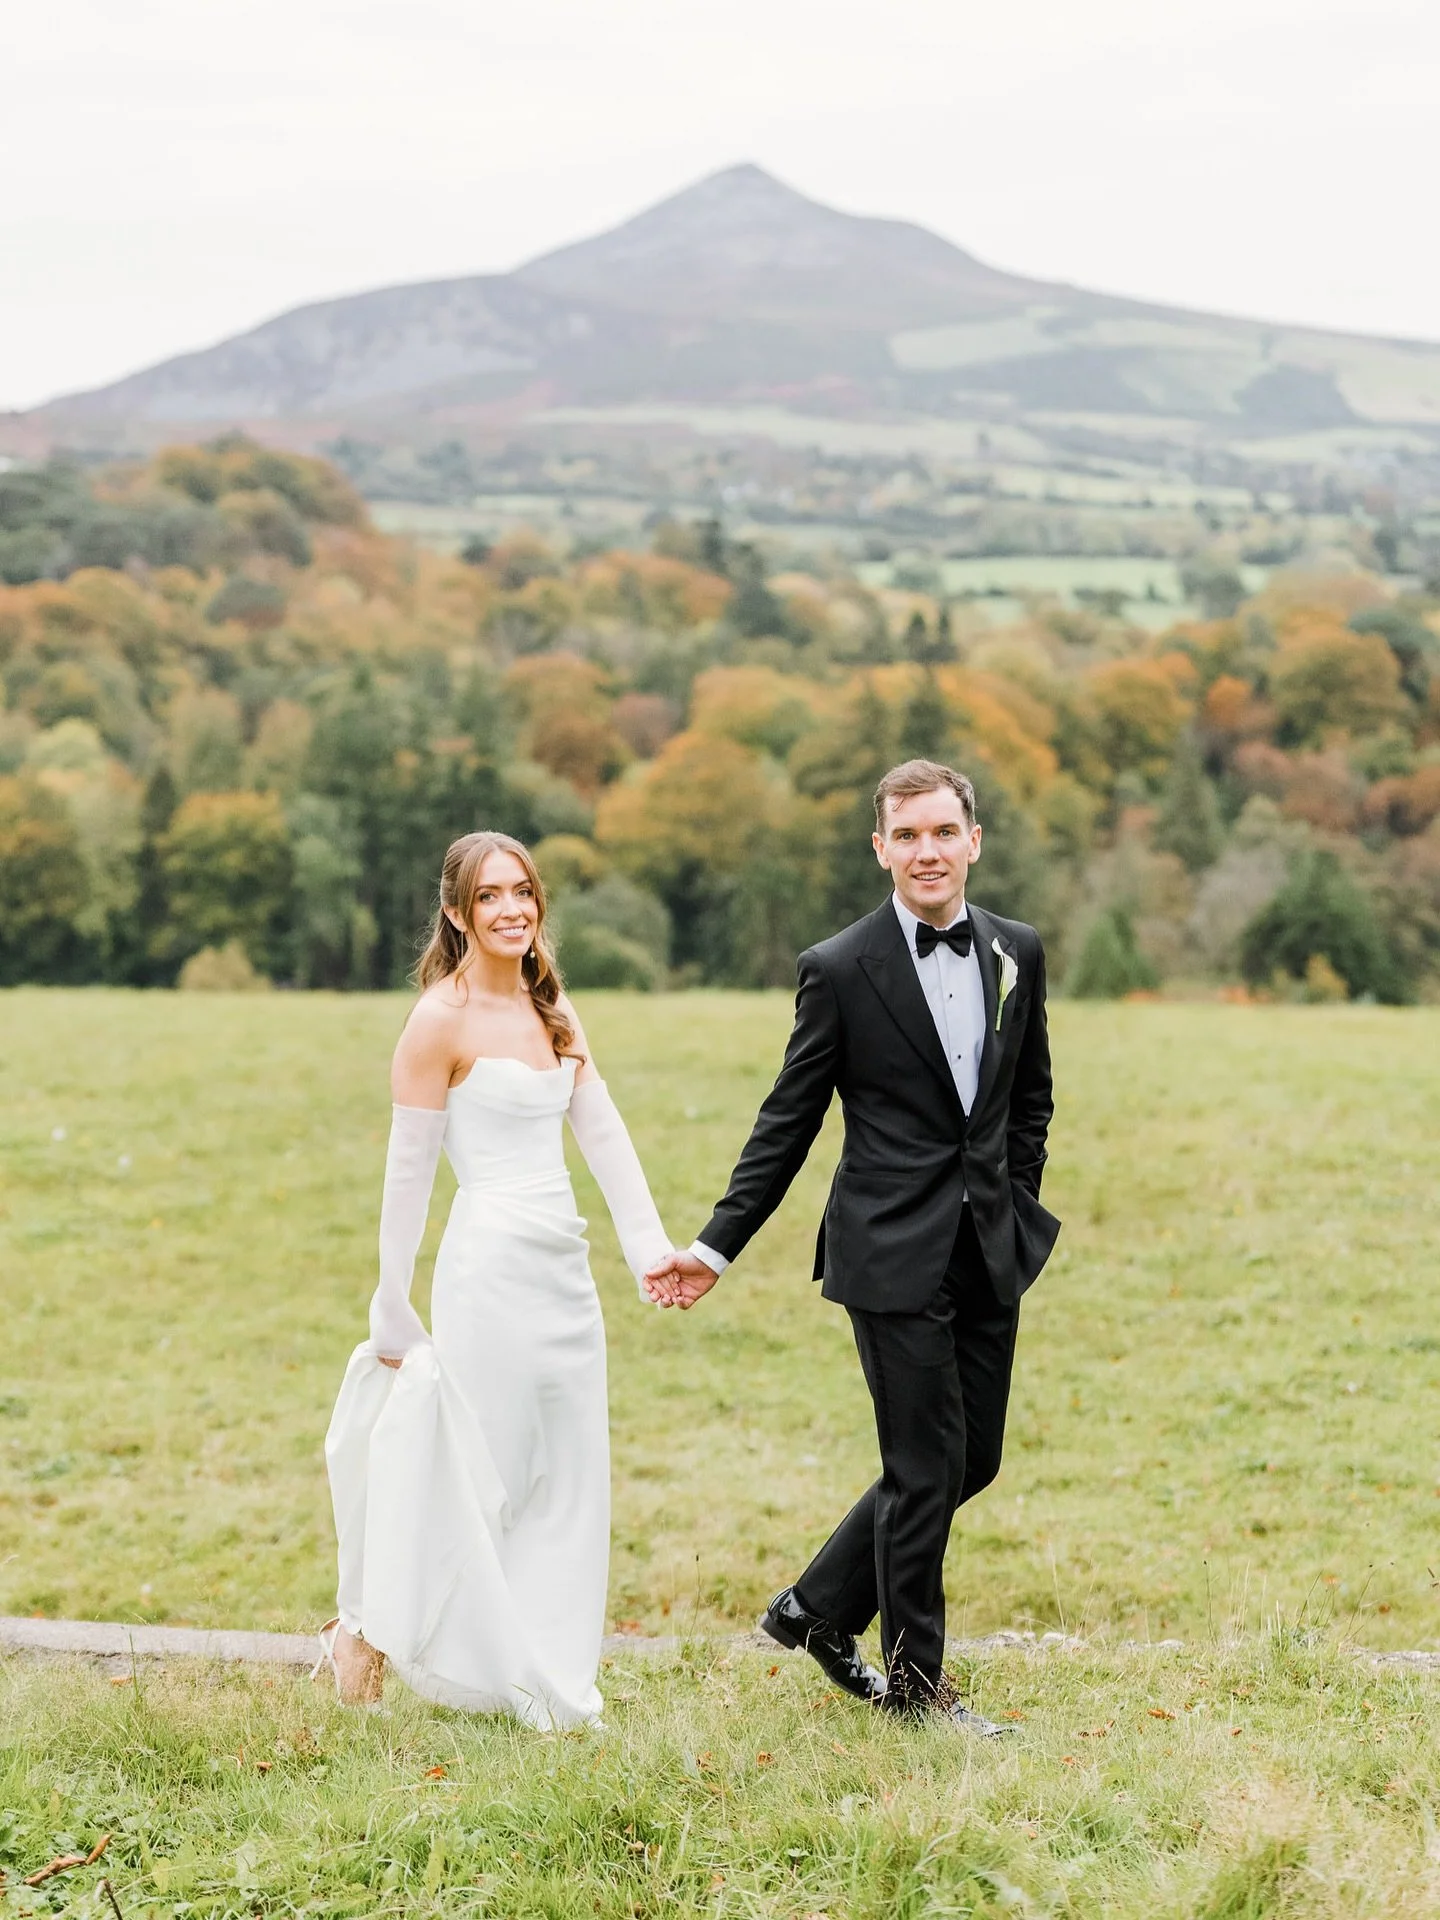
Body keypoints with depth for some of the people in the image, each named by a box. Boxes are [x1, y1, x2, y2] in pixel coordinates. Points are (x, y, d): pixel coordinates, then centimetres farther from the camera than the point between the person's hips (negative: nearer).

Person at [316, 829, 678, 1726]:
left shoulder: (553, 1010, 13)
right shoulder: (443, 1018, -9)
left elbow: (606, 1136, 9)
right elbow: (408, 1170, -8)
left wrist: (651, 1247, -1)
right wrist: (393, 1312, -7)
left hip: (564, 1269, 7)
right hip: (492, 1265, -7)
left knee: (567, 1478, 9)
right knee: (474, 1475, -1)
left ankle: (547, 1681, 19)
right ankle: (365, 1630, 18)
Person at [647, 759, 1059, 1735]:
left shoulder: (1017, 952, 6)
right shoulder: (840, 969, -8)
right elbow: (788, 1122, -3)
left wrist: (1020, 1208, 14)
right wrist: (718, 1246, -4)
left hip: (990, 1251, 6)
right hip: (894, 1253, -6)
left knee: (973, 1461, 11)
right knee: (927, 1469, -1)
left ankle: (820, 1607, 29)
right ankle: (914, 1676, 16)